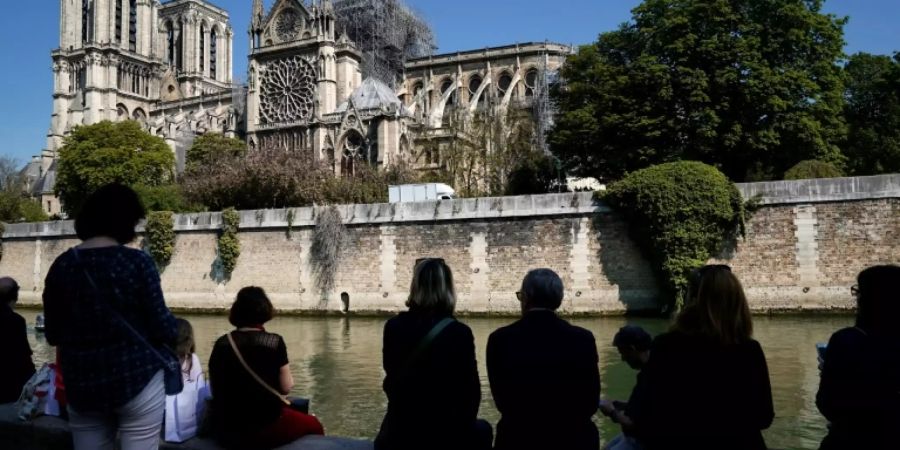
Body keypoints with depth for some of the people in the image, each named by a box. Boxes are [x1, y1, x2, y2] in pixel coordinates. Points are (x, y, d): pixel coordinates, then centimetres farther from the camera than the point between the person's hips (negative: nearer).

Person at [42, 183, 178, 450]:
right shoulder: (137, 262, -12)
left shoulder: (61, 266, 1)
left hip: (82, 384, 4)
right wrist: (174, 332, 11)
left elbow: (52, 335, 9)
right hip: (136, 378, -4)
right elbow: (161, 326, -11)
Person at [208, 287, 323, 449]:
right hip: (265, 428, -5)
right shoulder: (274, 342, -11)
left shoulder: (221, 344, 1)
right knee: (313, 424, 23)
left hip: (225, 431, 5)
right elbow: (286, 387, -6)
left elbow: (214, 389, 9)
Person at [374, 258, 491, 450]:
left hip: (399, 431, 4)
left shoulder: (393, 327, -6)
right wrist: (463, 424, 9)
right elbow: (471, 389, -9)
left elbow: (391, 376, 7)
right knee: (482, 431, 28)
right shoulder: (459, 333, -16)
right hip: (444, 433, -3)